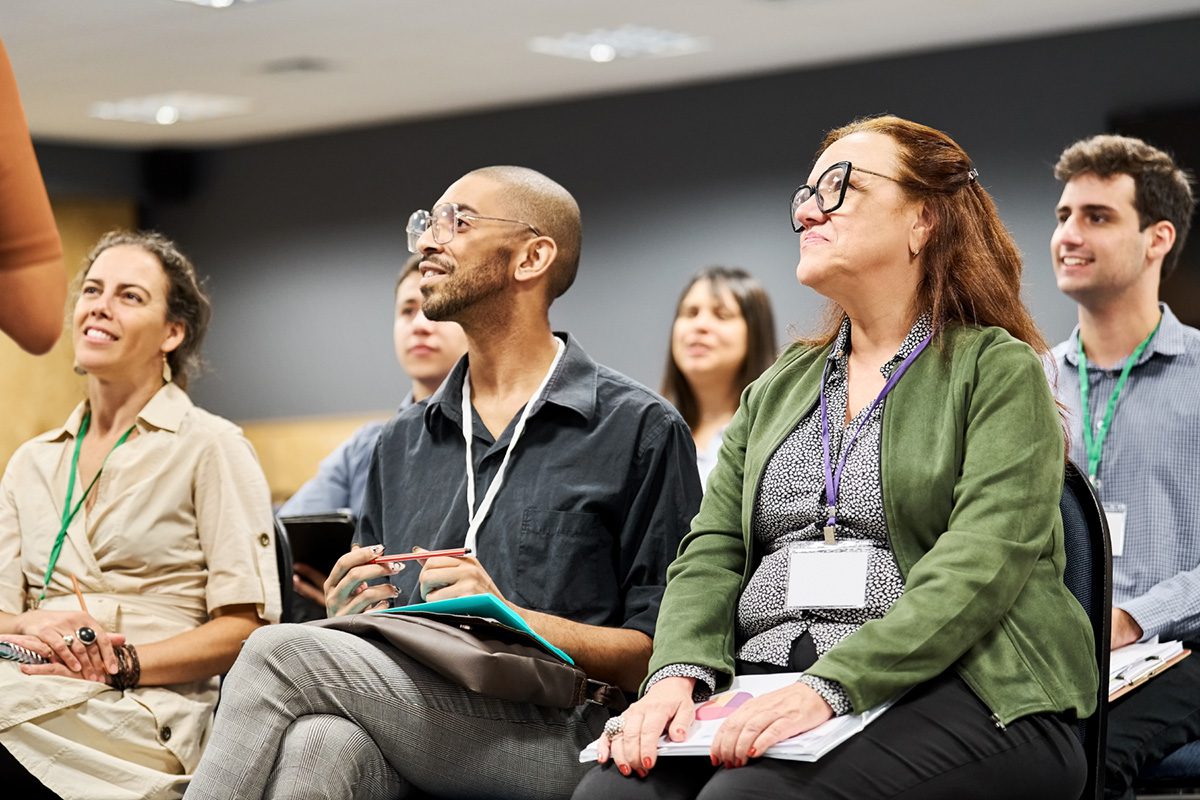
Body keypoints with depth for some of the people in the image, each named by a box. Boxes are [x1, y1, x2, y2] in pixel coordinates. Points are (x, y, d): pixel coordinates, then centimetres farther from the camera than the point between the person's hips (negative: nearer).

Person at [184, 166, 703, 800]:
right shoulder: (400, 443, 25)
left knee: (281, 651, -27)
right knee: (318, 743, -36)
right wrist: (351, 610, 4)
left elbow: (662, 652, 0)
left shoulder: (639, 430, 6)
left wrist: (511, 616, -13)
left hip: (557, 740, -4)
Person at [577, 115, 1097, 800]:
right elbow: (713, 551, 15)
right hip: (761, 684, 5)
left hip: (945, 687, -5)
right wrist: (679, 673, -8)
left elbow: (979, 566, -10)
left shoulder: (1000, 371, 4)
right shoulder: (778, 389, 25)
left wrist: (832, 688, -23)